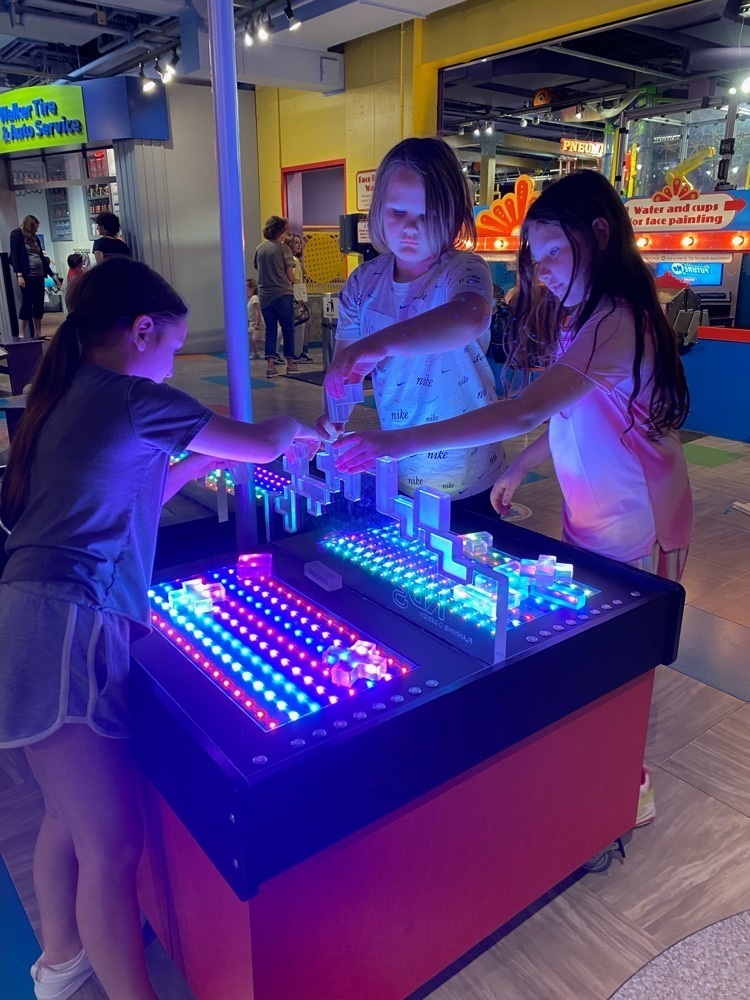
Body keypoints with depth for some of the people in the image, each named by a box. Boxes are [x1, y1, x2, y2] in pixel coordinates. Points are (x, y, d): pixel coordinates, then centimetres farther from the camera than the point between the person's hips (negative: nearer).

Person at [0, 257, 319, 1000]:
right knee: (113, 843, -2)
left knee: (71, 813, 24)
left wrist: (204, 458, 26)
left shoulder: (65, 401, 19)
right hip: (64, 629, -10)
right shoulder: (134, 398, -7)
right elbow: (261, 446, 3)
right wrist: (295, 426, 24)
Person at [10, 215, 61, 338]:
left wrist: (52, 275, 18)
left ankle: (38, 333, 13)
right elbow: (14, 255, -10)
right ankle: (21, 334, -3)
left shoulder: (35, 238, 18)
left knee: (39, 304, 7)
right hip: (26, 276, -7)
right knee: (27, 303, -7)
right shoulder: (17, 234, -2)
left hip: (38, 275, 7)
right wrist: (19, 275, -19)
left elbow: (42, 258, 21)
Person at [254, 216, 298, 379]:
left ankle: (270, 365, -3)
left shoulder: (259, 248, 7)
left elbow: (258, 270, 11)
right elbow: (290, 274, -8)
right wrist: (291, 284, 12)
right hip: (282, 294, -4)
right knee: (288, 329, 8)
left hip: (264, 296, 4)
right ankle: (290, 363, 14)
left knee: (270, 330, 8)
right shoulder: (283, 248, -8)